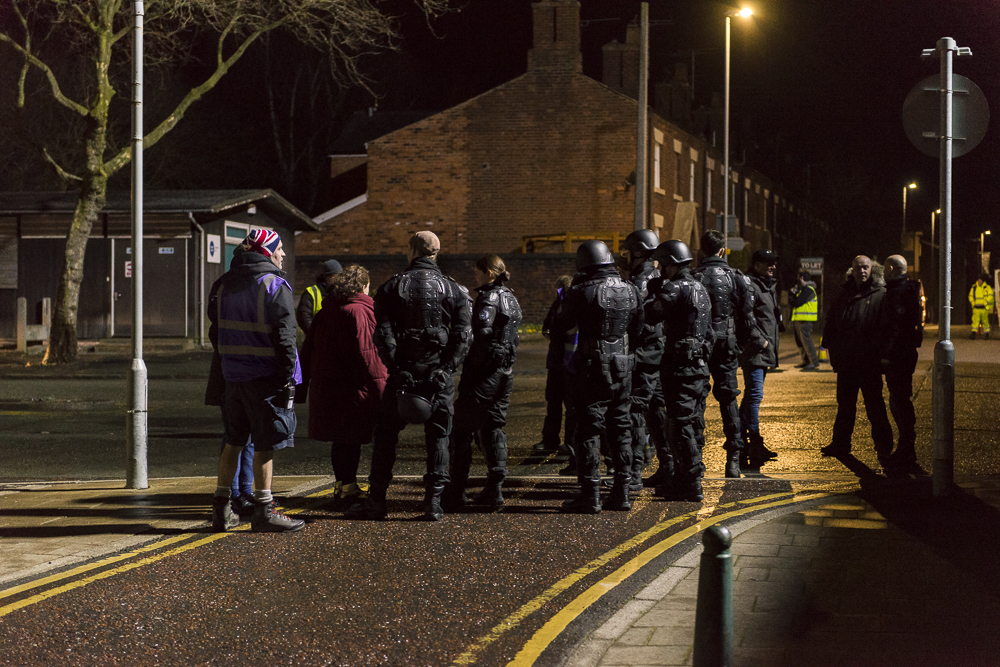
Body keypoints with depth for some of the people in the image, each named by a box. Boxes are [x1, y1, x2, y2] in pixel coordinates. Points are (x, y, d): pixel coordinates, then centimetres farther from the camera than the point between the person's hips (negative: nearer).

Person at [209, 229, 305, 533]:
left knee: (233, 441, 15)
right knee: (265, 444, -1)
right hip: (265, 377, -7)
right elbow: (284, 337, -14)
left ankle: (221, 509, 18)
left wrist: (226, 366, 18)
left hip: (233, 374, 7)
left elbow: (216, 332, 15)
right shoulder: (273, 286, -10)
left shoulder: (223, 285, 11)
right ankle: (264, 511, 1)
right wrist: (288, 380, -12)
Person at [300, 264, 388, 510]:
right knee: (351, 440, -2)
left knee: (340, 439, 16)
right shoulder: (360, 312, -12)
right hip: (352, 387, -7)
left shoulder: (324, 313, 11)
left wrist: (308, 382, 20)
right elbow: (367, 352, -18)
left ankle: (342, 485, 24)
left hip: (325, 386, 7)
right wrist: (378, 384, -14)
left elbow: (308, 350, 15)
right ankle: (347, 488, -2)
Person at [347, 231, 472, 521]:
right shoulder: (452, 289, 5)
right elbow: (463, 335, -3)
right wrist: (447, 368, -4)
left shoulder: (393, 286, 3)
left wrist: (395, 367, -5)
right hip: (439, 372, 1)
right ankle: (434, 502, 2)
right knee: (438, 437, 7)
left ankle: (376, 501, 8)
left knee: (386, 434, 7)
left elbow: (383, 332, -5)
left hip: (403, 370, -1)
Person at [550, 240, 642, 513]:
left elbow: (559, 326, -5)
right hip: (623, 365, 5)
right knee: (620, 429, 12)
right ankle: (622, 493, 15)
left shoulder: (583, 291, -13)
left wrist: (570, 293, 7)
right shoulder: (629, 290, 4)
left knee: (589, 430, -1)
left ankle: (590, 494, -3)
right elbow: (637, 329, 13)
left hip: (593, 366, -5)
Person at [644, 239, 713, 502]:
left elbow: (650, 315, -15)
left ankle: (692, 485, -7)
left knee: (680, 424, -6)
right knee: (693, 424, 13)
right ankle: (683, 480, 22)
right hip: (699, 363, 9)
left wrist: (653, 292, 1)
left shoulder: (675, 290, -14)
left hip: (680, 364, -9)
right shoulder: (700, 288, 16)